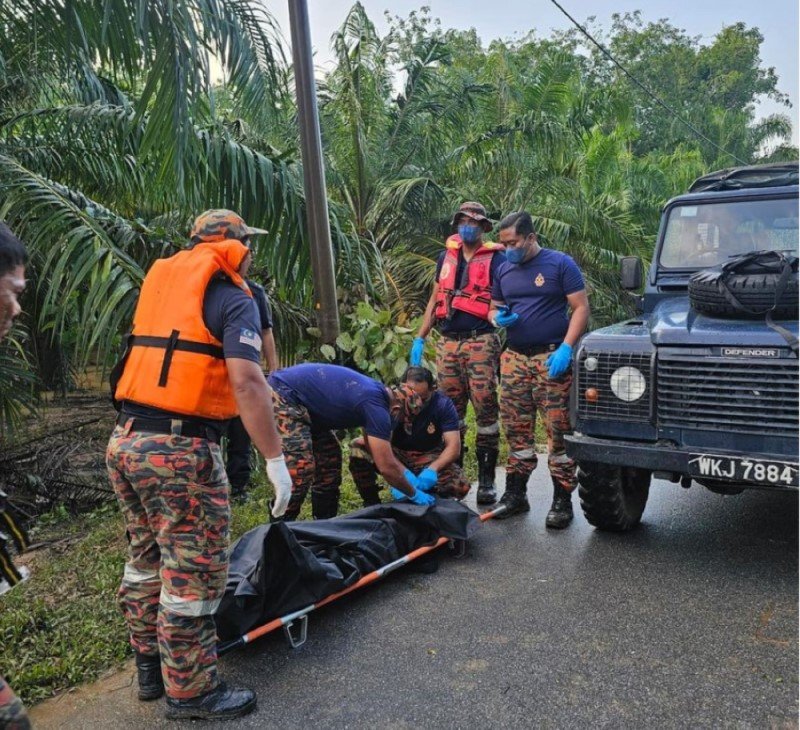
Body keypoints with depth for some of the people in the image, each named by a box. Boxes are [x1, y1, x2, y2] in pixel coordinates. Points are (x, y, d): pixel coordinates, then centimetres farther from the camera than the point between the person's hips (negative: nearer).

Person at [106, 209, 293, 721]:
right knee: (194, 573, 4)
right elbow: (246, 381, -18)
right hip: (180, 449, -8)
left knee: (148, 559, 21)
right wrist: (275, 458, -17)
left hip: (124, 440, 8)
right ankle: (191, 692, 18)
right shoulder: (233, 299, -6)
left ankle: (151, 668, 35)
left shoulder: (159, 281, 15)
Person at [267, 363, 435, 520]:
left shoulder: (377, 394, 8)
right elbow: (386, 466, -18)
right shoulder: (376, 407, -21)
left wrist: (408, 474, 14)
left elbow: (381, 452, 20)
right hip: (283, 395, -11)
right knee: (299, 468, -17)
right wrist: (414, 494, -4)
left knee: (330, 456, 12)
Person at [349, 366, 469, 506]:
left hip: (428, 457, 0)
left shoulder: (443, 404, -18)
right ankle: (372, 505, -9)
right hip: (396, 453, 0)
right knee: (358, 448, -28)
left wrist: (432, 468, -42)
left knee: (461, 486, -27)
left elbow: (453, 446, -23)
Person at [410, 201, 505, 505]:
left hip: (480, 343, -4)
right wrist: (419, 338, 15)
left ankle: (486, 478, 4)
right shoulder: (447, 256, 16)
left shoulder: (495, 258, 1)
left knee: (485, 409, -4)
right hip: (447, 343, 5)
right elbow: (435, 300, 20)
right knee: (450, 411, 9)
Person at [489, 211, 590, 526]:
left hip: (552, 358, -5)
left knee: (558, 432, -3)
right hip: (514, 359, 5)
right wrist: (499, 318, -4)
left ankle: (562, 501, 7)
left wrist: (566, 349, -17)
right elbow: (493, 309, 21)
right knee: (516, 430, 9)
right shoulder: (504, 269, 13)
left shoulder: (560, 264, -3)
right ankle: (515, 494, 20)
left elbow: (581, 307, -6)